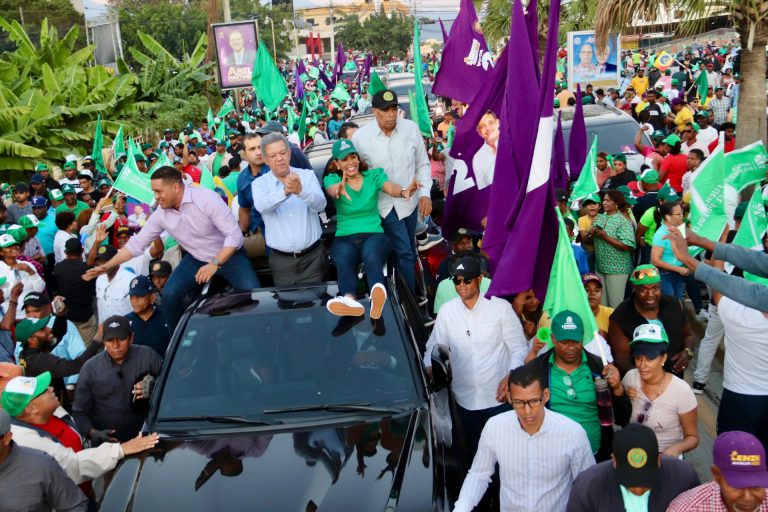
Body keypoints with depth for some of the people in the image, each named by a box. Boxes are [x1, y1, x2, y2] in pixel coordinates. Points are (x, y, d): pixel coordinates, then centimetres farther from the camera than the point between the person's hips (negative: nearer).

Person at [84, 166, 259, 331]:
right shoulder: (161, 214, -9)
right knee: (170, 295, -13)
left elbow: (235, 235, -27)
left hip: (228, 255, -5)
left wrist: (215, 264, -35)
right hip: (196, 260, 5)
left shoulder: (207, 199, -25)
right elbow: (136, 244, 2)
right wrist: (107, 266, -4)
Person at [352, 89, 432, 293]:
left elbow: (423, 164, 3)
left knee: (409, 252, 17)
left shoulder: (410, 128, -7)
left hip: (410, 201, 3)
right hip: (384, 204, -3)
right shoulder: (360, 136, -12)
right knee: (404, 252, -10)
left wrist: (425, 193, -5)